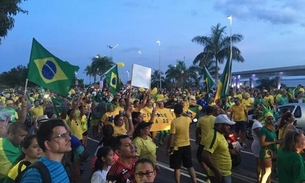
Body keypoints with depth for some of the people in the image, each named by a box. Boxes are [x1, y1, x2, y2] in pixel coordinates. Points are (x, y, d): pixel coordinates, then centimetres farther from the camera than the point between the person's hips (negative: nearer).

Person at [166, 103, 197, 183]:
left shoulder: (174, 122, -18)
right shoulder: (187, 119, -5)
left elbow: (171, 136, -18)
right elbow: (191, 119, 23)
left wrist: (168, 148, -9)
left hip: (176, 147, -4)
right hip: (187, 146, 5)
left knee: (177, 168, 7)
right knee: (190, 166, 16)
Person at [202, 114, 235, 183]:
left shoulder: (219, 134, 9)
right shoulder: (214, 136, -23)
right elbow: (205, 156, -32)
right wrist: (216, 171, -28)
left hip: (225, 174, 10)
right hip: (220, 175, -10)